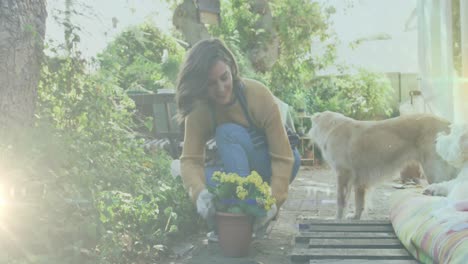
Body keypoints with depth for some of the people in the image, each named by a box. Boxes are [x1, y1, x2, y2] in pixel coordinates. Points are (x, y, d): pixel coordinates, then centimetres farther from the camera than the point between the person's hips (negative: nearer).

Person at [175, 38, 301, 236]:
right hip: (237, 169, 3)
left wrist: (274, 202, -40)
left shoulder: (259, 95, -25)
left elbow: (283, 158, -26)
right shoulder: (199, 110, -16)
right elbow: (190, 159, -24)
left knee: (228, 132, -30)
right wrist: (199, 192, -45)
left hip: (270, 167, -3)